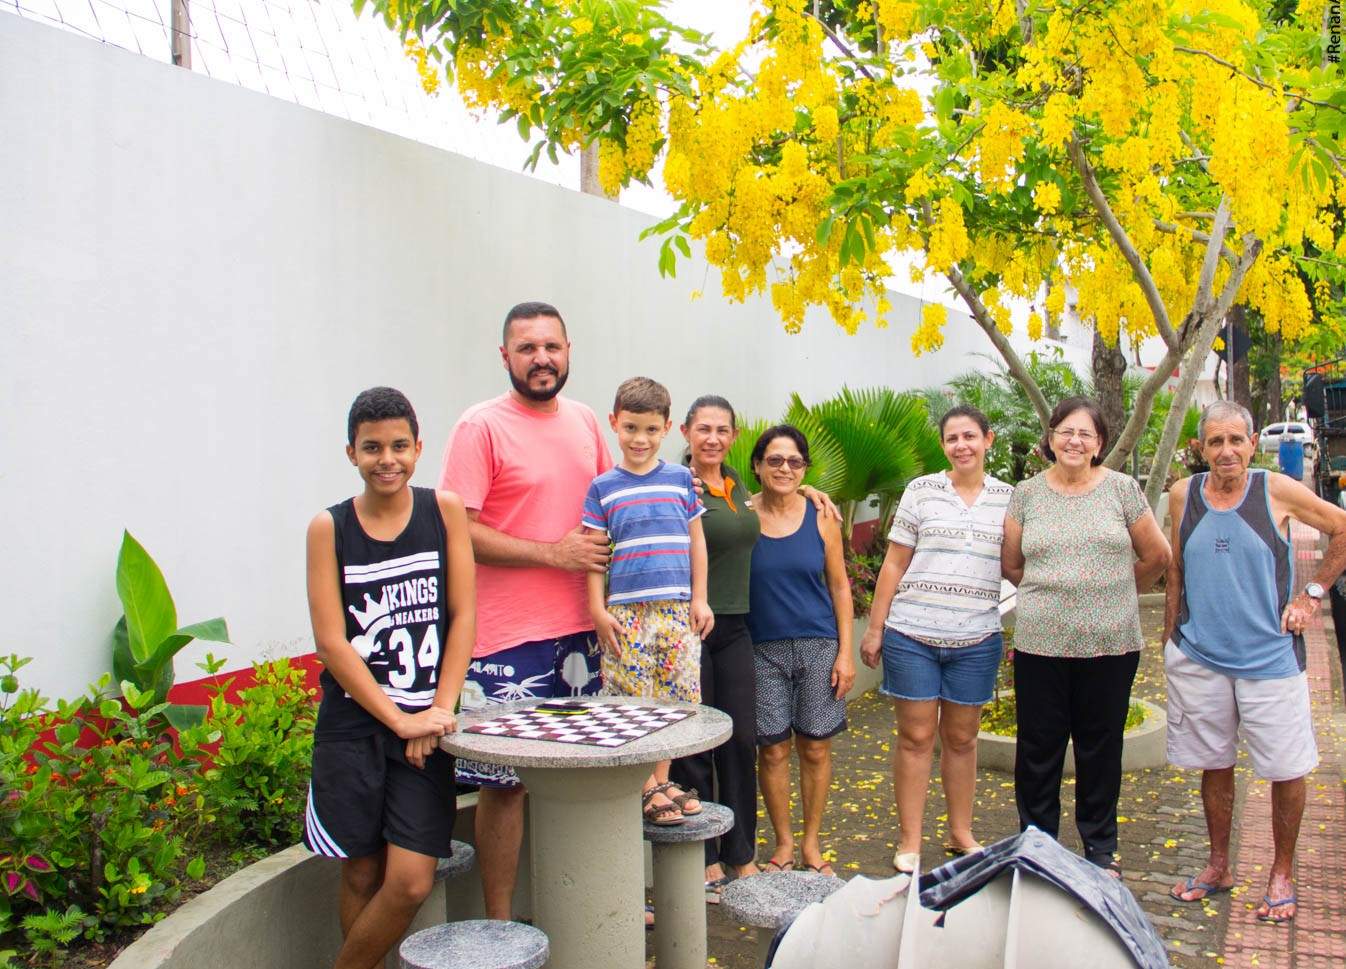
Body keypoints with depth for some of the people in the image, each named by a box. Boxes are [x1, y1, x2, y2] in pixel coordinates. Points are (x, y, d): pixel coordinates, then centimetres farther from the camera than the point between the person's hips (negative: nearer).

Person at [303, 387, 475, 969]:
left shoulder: (444, 510, 1)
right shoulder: (328, 528, -2)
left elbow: (463, 615, 0)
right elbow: (331, 642, -6)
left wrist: (440, 710, -9)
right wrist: (399, 720, -12)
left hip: (425, 729, 1)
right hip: (352, 725, 0)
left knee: (410, 883, -4)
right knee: (361, 877, 8)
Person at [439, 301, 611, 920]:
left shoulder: (584, 422, 11)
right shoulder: (481, 428, -8)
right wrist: (553, 554, -14)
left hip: (580, 628, 6)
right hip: (508, 637, -6)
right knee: (505, 781, 0)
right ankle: (499, 924, 14)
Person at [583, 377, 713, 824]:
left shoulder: (681, 479, 8)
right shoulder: (603, 488, 3)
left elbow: (696, 541, 11)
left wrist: (700, 599, 7)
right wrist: (597, 610, -4)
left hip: (676, 608, 2)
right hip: (626, 611, -2)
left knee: (675, 700, 7)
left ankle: (662, 781, 22)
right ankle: (647, 788, 13)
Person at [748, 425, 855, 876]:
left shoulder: (820, 517, 2)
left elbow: (839, 586, 6)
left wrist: (845, 651, 1)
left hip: (819, 647, 1)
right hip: (763, 649, -1)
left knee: (816, 748, 6)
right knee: (772, 749, 4)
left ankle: (811, 843, 23)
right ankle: (783, 844, 22)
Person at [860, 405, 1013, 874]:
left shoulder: (1008, 498, 6)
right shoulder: (921, 491, 0)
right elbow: (894, 564, 2)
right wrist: (875, 627, 0)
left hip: (976, 639, 2)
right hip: (912, 634, -2)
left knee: (961, 738, 13)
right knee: (916, 736, 3)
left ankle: (961, 834, 28)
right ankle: (909, 843, 13)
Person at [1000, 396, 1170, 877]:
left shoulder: (1121, 488, 1)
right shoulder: (1027, 493, 4)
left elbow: (1157, 556, 9)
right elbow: (1011, 563, 12)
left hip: (1110, 643, 0)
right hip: (1040, 642, 1)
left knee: (1100, 747, 10)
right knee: (1038, 748, 7)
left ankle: (1101, 847, 26)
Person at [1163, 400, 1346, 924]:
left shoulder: (1278, 491, -7)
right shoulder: (1183, 496, 1)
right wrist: (1169, 638, 10)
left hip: (1270, 658, -2)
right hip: (1198, 658, 2)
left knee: (1285, 769, 4)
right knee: (1214, 765, 13)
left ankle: (1282, 873, 23)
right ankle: (1218, 866, 29)